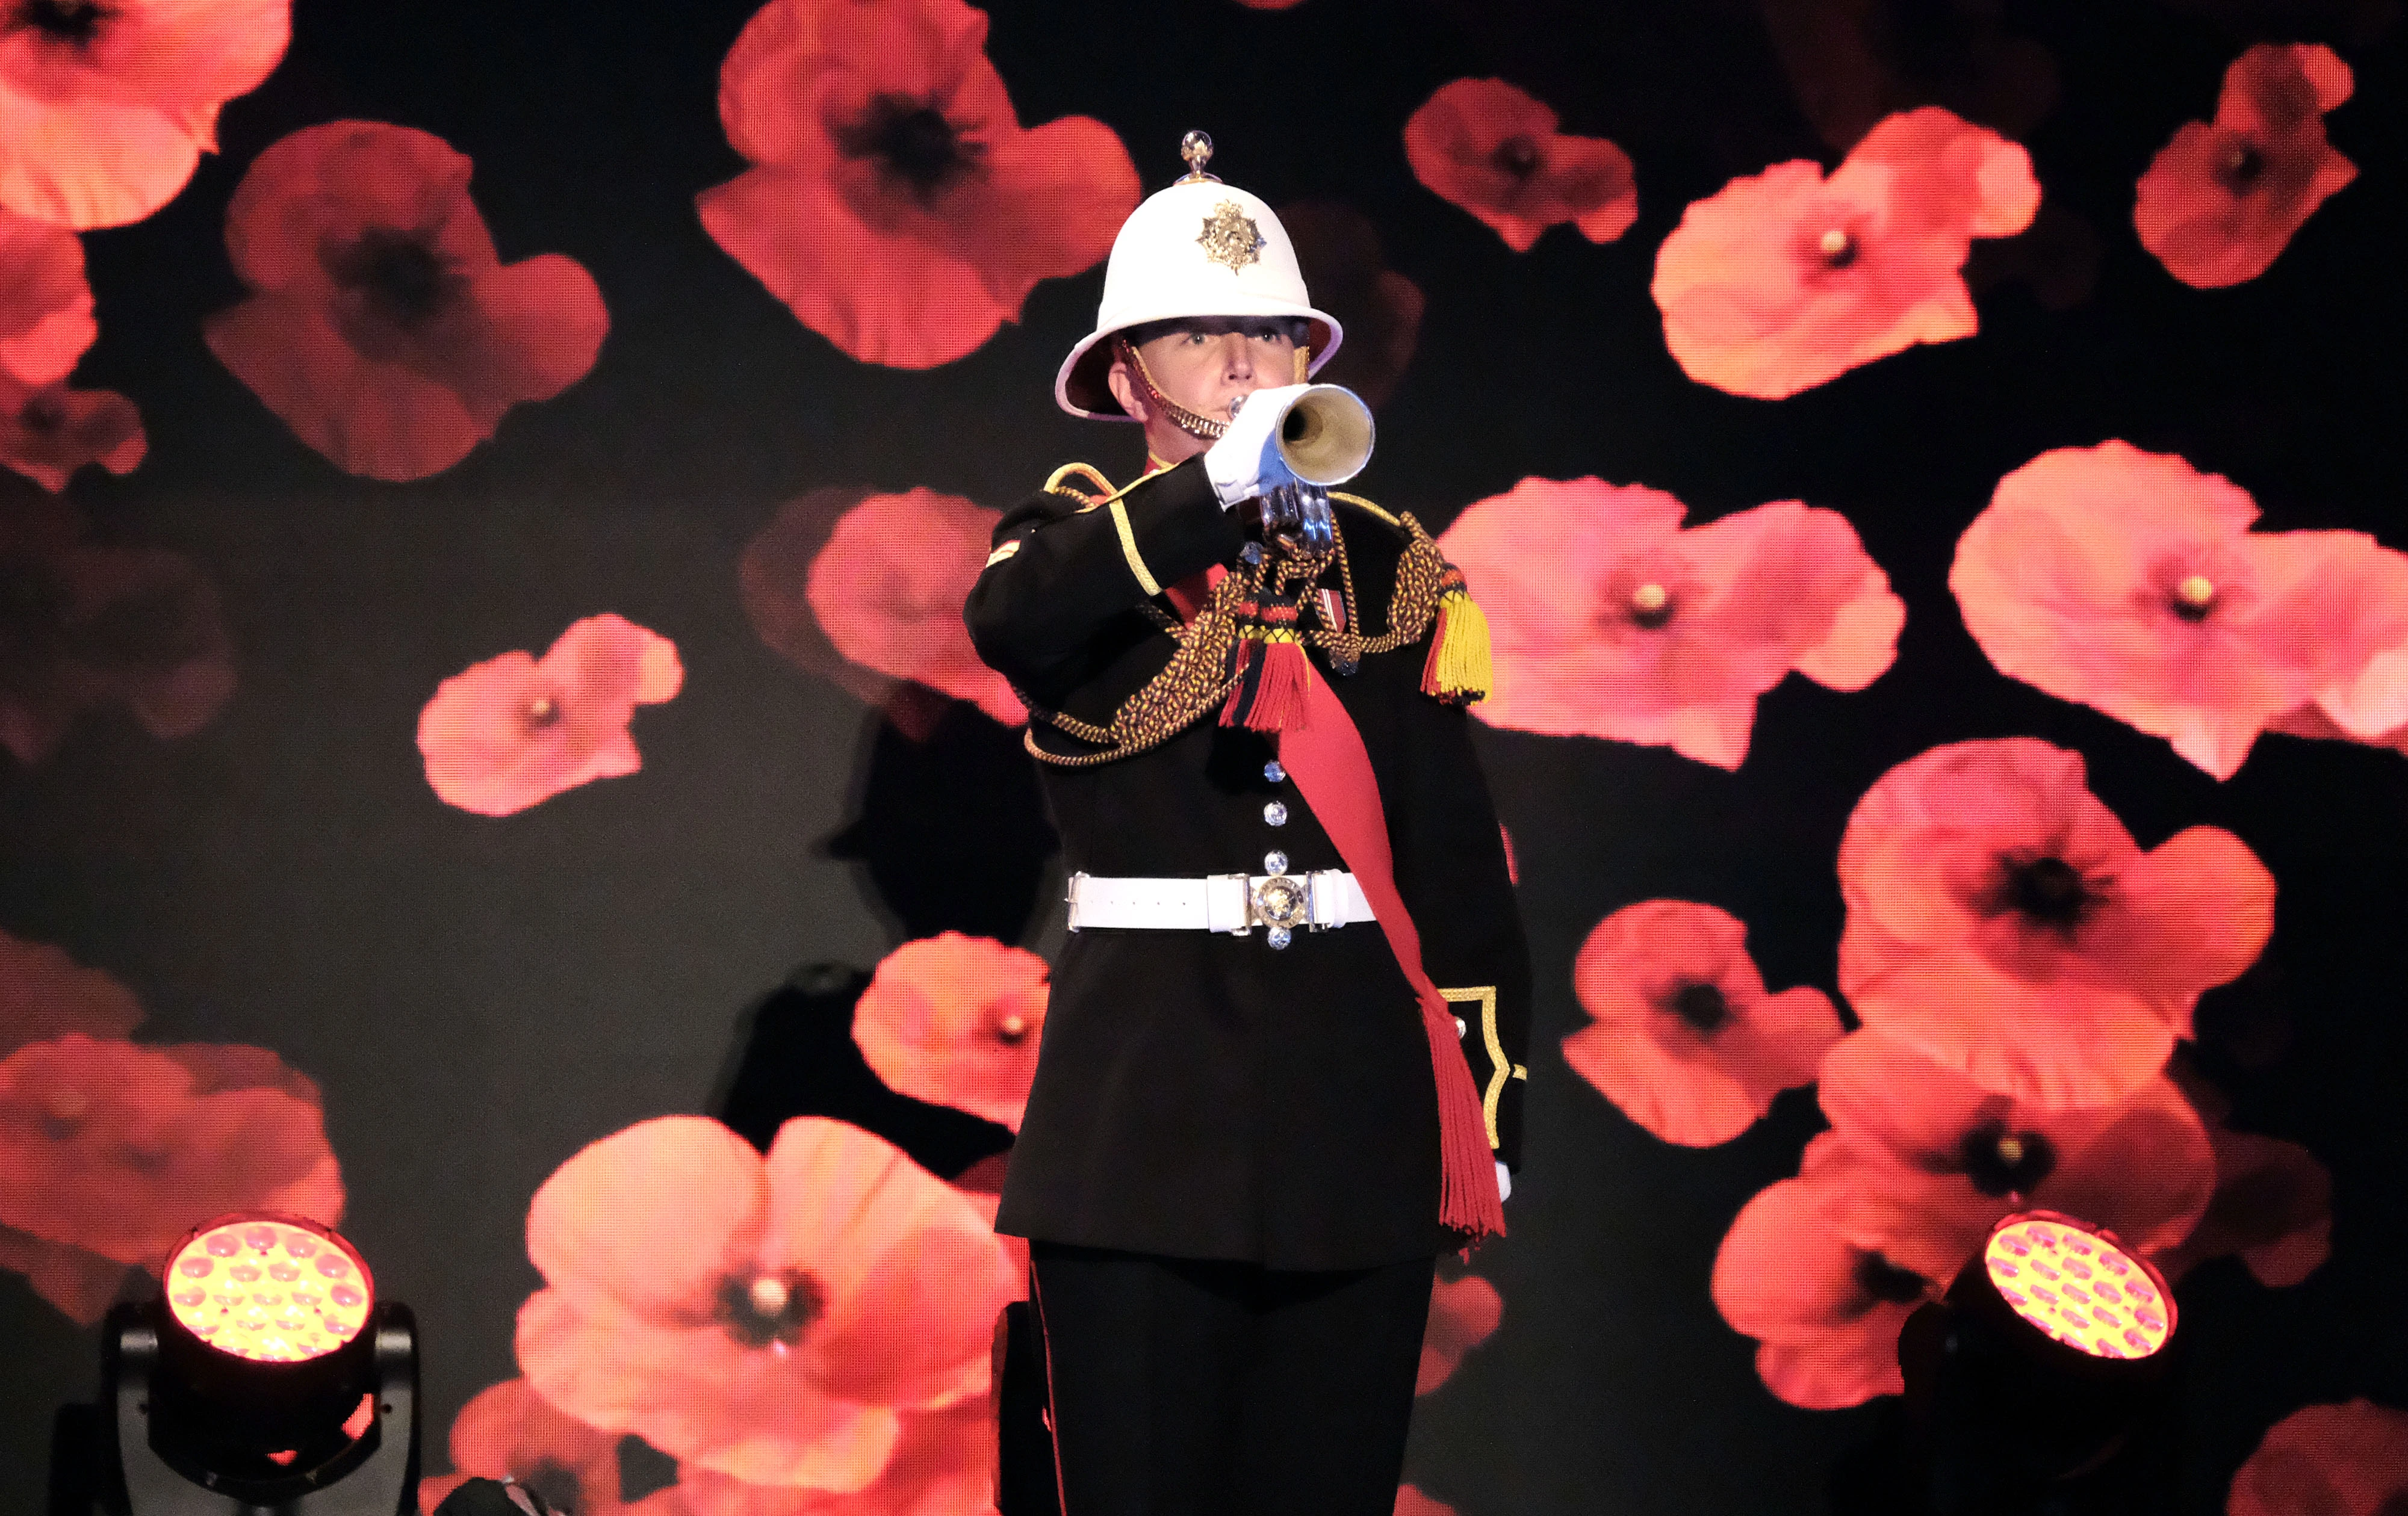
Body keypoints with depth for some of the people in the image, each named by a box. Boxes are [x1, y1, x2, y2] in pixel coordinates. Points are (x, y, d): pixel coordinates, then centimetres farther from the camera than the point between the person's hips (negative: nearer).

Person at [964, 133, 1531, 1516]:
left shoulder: (1392, 569, 12)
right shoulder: (1087, 545, 6)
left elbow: (1462, 861, 8)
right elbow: (1011, 623, -21)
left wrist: (1488, 1115, 2)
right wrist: (1224, 483, -30)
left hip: (1361, 1096, 2)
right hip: (1146, 1094, -2)